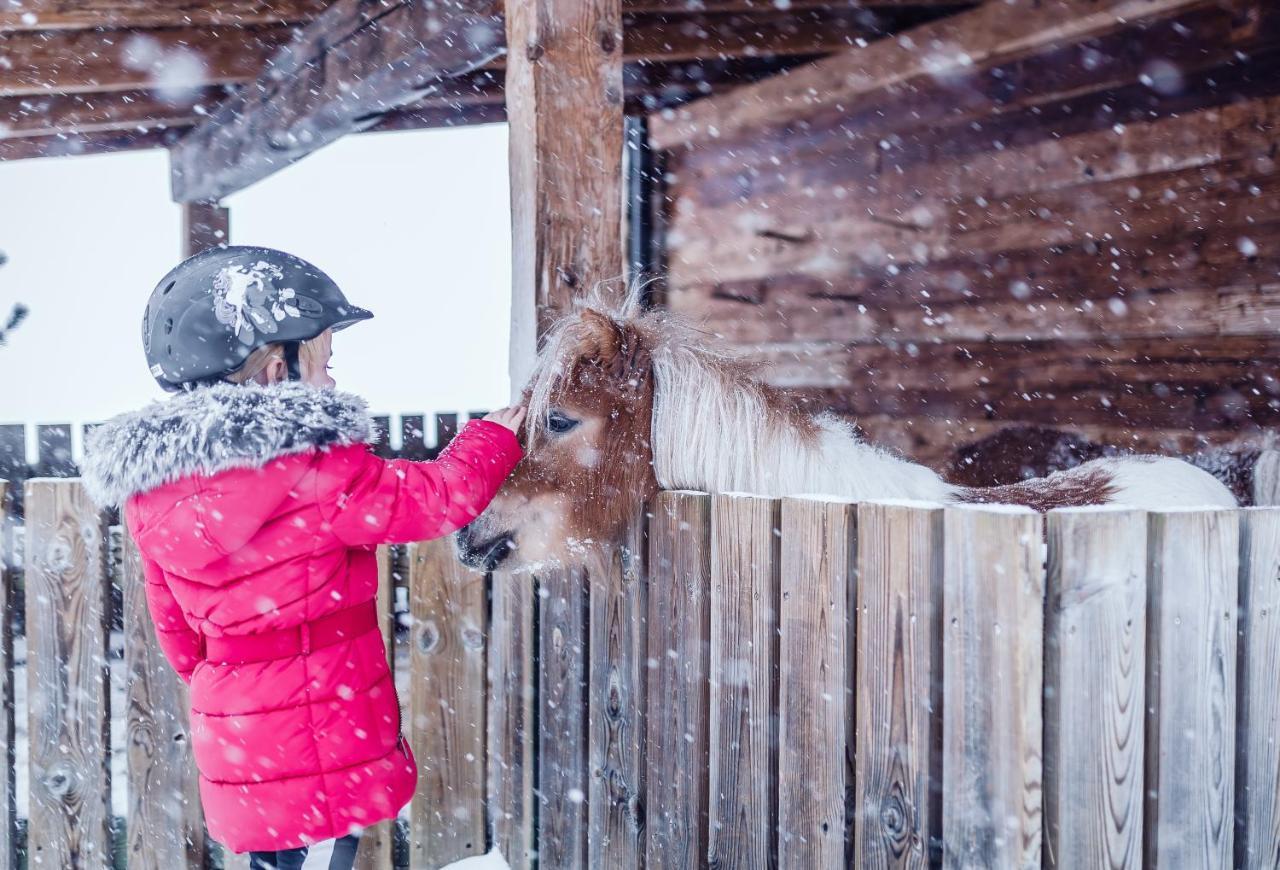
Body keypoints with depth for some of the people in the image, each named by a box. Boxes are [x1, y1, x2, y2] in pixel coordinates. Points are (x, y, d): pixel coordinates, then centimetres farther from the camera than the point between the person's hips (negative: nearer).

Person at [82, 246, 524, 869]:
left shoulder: (154, 482, 2)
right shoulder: (309, 473, -22)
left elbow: (177, 628, 11)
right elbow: (441, 498, -13)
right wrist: (495, 436, 4)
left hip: (236, 742, 8)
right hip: (326, 757, -8)